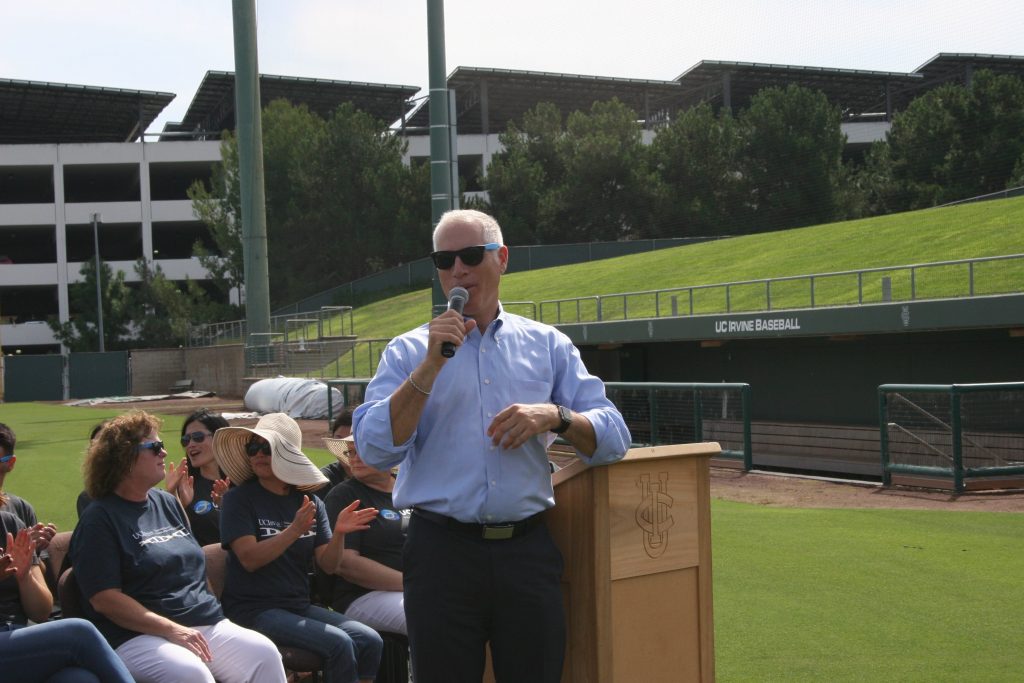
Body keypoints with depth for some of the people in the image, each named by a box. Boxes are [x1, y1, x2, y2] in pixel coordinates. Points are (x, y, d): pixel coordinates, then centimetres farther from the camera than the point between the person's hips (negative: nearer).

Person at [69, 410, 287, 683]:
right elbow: (104, 599, -14)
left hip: (205, 627, 7)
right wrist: (172, 630, -18)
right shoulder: (100, 519, -4)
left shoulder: (167, 503, 18)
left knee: (264, 653, -19)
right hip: (138, 636, -7)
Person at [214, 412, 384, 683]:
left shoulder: (310, 503, 8)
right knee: (338, 643, -24)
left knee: (370, 641, -15)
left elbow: (328, 565, 3)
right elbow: (249, 558, -17)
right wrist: (294, 530, -28)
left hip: (300, 606, 5)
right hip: (254, 610, -5)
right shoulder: (239, 499, -5)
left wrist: (339, 533, -17)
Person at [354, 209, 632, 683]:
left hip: (527, 550, 2)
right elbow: (375, 450, -8)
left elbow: (612, 438, 5)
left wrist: (554, 417, -14)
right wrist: (432, 365, -13)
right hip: (441, 551, -1)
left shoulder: (548, 345, 10)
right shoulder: (408, 352, 5)